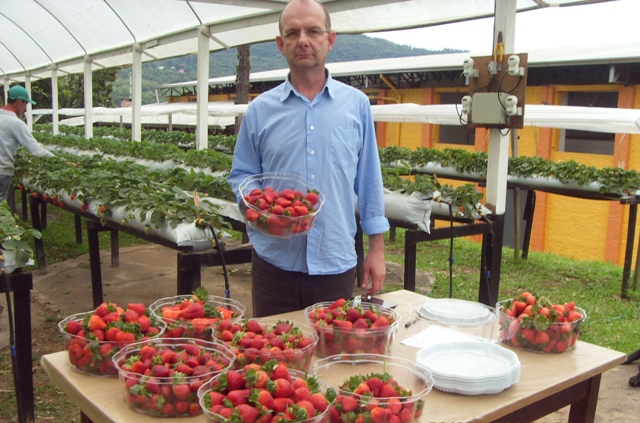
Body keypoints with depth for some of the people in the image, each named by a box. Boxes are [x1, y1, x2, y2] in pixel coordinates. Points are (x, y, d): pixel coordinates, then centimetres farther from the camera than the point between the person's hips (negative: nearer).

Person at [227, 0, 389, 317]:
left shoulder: (357, 105, 4)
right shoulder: (260, 110, 3)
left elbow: (369, 180, 6)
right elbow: (240, 175, 9)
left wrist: (377, 248, 5)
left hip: (337, 265, 0)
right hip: (274, 263, 0)